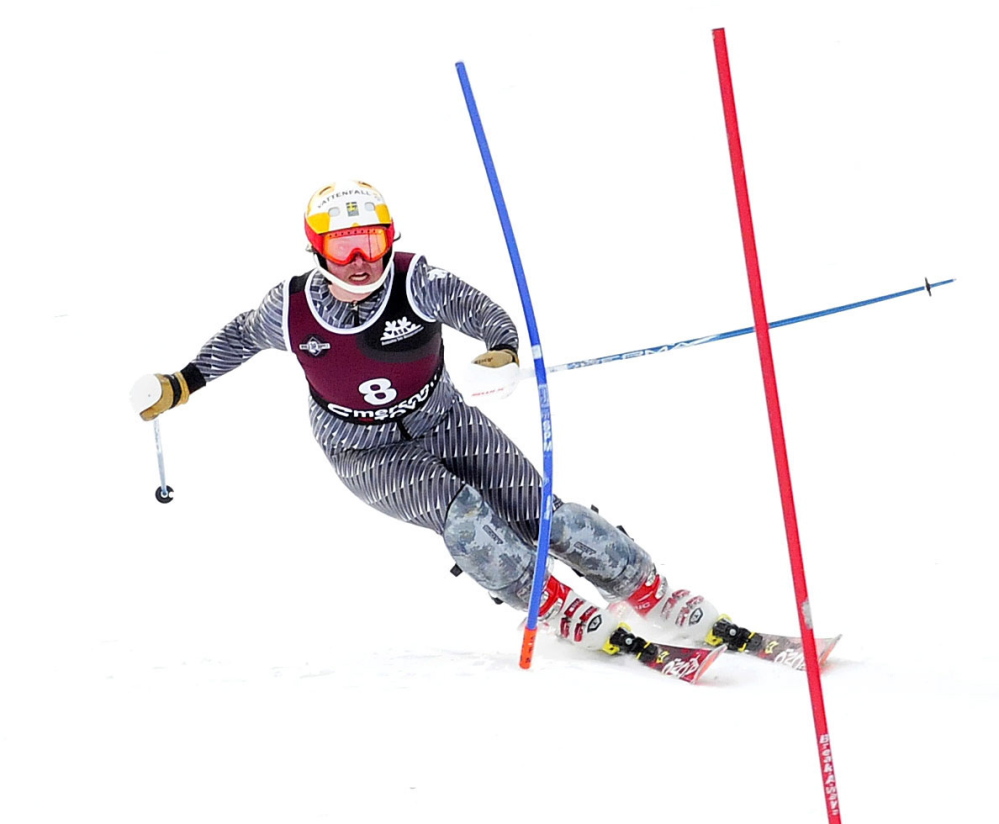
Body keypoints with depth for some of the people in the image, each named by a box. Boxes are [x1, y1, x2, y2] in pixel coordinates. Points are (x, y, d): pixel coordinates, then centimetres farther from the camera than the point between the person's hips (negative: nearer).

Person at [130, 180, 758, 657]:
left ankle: (661, 600, 2)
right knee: (461, 513, -28)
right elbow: (239, 338, 4)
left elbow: (481, 311, -8)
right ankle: (570, 617, -15)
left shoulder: (417, 281, -20)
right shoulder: (292, 310, -17)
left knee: (540, 515, -10)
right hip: (367, 456, -1)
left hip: (444, 422, 1)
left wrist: (506, 352, -28)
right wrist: (181, 384, 1)